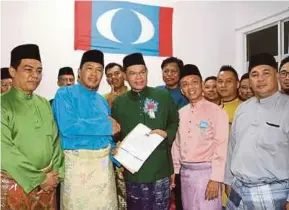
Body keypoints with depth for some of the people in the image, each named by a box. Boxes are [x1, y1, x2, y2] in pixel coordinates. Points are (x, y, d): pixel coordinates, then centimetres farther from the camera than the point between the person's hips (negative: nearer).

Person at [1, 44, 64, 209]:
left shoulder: (44, 103, 6)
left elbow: (55, 139, 8)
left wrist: (56, 172, -4)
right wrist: (39, 178, -14)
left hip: (48, 182, 5)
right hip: (16, 183, -5)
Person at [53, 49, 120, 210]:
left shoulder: (102, 101, 12)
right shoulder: (65, 94, -6)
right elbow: (68, 127, -22)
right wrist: (106, 126, -14)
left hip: (104, 162, 6)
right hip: (78, 162, -5)